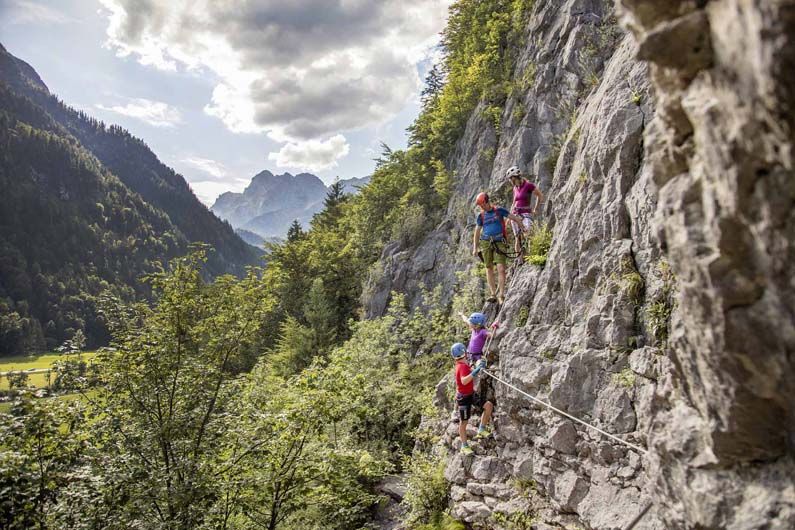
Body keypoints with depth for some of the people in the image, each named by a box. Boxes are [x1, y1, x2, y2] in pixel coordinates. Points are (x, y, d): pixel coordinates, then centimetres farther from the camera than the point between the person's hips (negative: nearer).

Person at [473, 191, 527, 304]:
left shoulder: (499, 210, 2)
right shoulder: (481, 215, 9)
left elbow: (513, 217, 4)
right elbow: (477, 232, 15)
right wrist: (475, 248, 13)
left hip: (499, 243, -3)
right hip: (486, 243, 3)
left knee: (501, 269, -12)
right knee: (489, 269, 4)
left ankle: (501, 296, -10)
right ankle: (493, 294, 11)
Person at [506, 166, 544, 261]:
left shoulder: (528, 185, -7)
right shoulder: (515, 188, 14)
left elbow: (540, 196, -2)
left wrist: (535, 210, -2)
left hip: (526, 214, -6)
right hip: (516, 214, 6)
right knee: (517, 238, 1)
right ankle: (519, 260, 5)